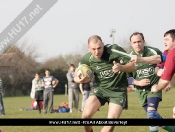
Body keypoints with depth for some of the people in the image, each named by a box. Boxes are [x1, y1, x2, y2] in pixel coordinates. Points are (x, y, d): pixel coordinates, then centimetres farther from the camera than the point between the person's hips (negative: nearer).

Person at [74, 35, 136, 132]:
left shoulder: (114, 50, -20)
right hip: (100, 88, 2)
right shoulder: (87, 59, -10)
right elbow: (77, 75, 8)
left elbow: (133, 65, -19)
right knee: (86, 115, -20)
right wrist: (78, 79, -17)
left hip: (118, 90, -2)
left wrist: (121, 68, -39)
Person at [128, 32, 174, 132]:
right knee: (152, 116, 8)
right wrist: (138, 83, -18)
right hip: (141, 90, 3)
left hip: (154, 87, -3)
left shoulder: (154, 52, -10)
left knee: (151, 112, -24)